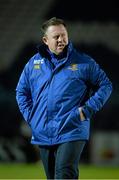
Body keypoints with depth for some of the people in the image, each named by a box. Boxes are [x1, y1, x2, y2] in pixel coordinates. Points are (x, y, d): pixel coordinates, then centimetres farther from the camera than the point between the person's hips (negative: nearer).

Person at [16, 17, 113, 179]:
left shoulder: (84, 62, 1)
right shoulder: (34, 63, 10)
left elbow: (106, 85, 6)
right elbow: (21, 91, 20)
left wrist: (88, 110, -6)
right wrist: (30, 116, 6)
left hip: (71, 133, -4)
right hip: (43, 134, 5)